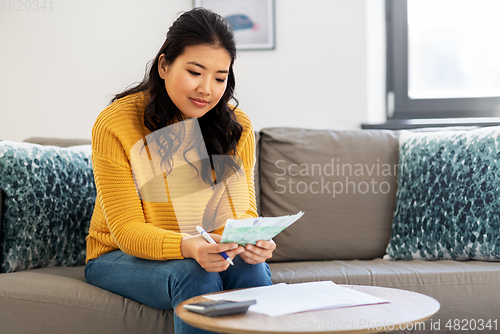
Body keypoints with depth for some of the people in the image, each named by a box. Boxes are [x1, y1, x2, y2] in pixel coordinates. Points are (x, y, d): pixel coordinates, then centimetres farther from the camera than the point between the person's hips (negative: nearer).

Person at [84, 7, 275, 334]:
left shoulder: (237, 126, -5)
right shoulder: (114, 124, -17)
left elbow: (242, 209, -4)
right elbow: (126, 230, -19)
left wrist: (251, 240, -30)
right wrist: (188, 247, -39)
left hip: (206, 254, 3)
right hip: (121, 256, -3)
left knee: (253, 269, -28)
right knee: (194, 276, -33)